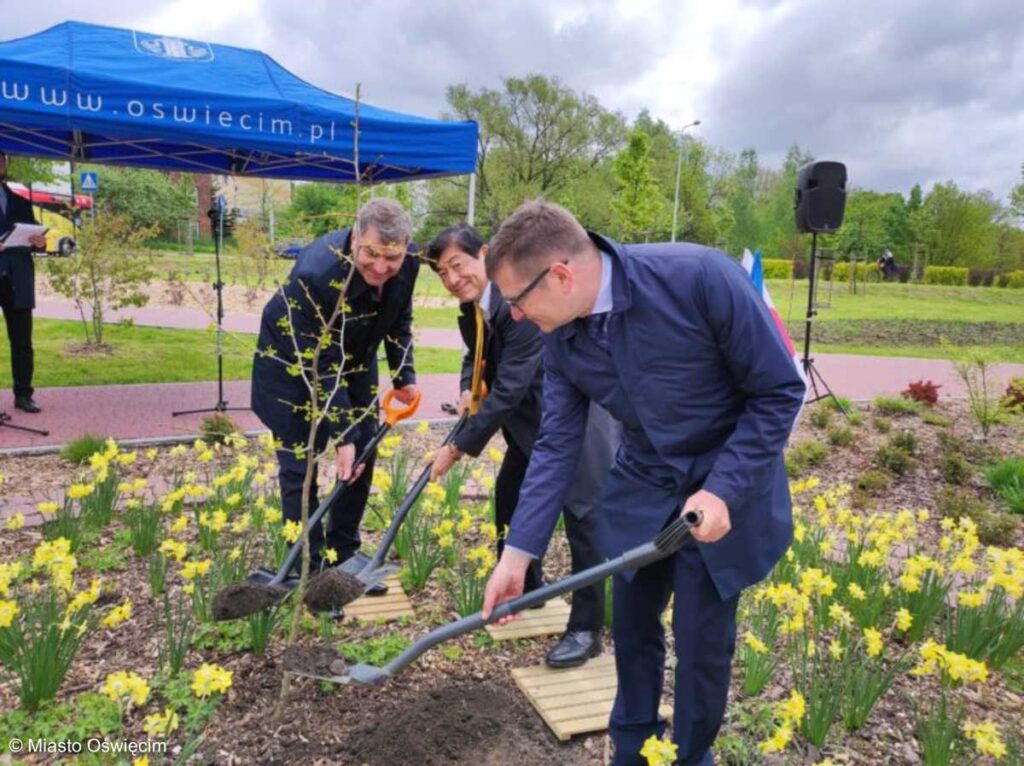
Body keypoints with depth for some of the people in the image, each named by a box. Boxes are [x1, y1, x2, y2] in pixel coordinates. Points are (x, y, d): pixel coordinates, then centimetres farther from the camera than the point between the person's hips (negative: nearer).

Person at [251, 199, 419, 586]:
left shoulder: (408, 263, -21)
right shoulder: (315, 275, -39)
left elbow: (399, 320, 1)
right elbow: (323, 366, -34)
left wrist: (404, 376, -5)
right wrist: (342, 435, -31)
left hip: (355, 358, 6)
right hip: (293, 364, -6)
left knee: (362, 454, 6)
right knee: (300, 466, -4)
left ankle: (343, 554, 22)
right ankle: (308, 568, 10)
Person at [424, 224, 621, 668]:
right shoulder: (471, 310, -2)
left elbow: (509, 388, -31)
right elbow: (477, 359, 17)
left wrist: (458, 448, -26)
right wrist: (468, 390, -5)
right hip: (532, 418, 10)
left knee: (581, 514, -8)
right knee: (508, 497, 17)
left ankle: (586, 629, 5)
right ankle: (523, 590, 37)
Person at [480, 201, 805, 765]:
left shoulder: (702, 277, -30)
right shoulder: (560, 336, -12)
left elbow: (779, 392, -20)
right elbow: (556, 445, -6)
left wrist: (722, 491, -26)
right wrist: (517, 553, -9)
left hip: (726, 489, -4)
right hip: (640, 490, 5)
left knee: (700, 643, 5)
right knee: (631, 628, 15)